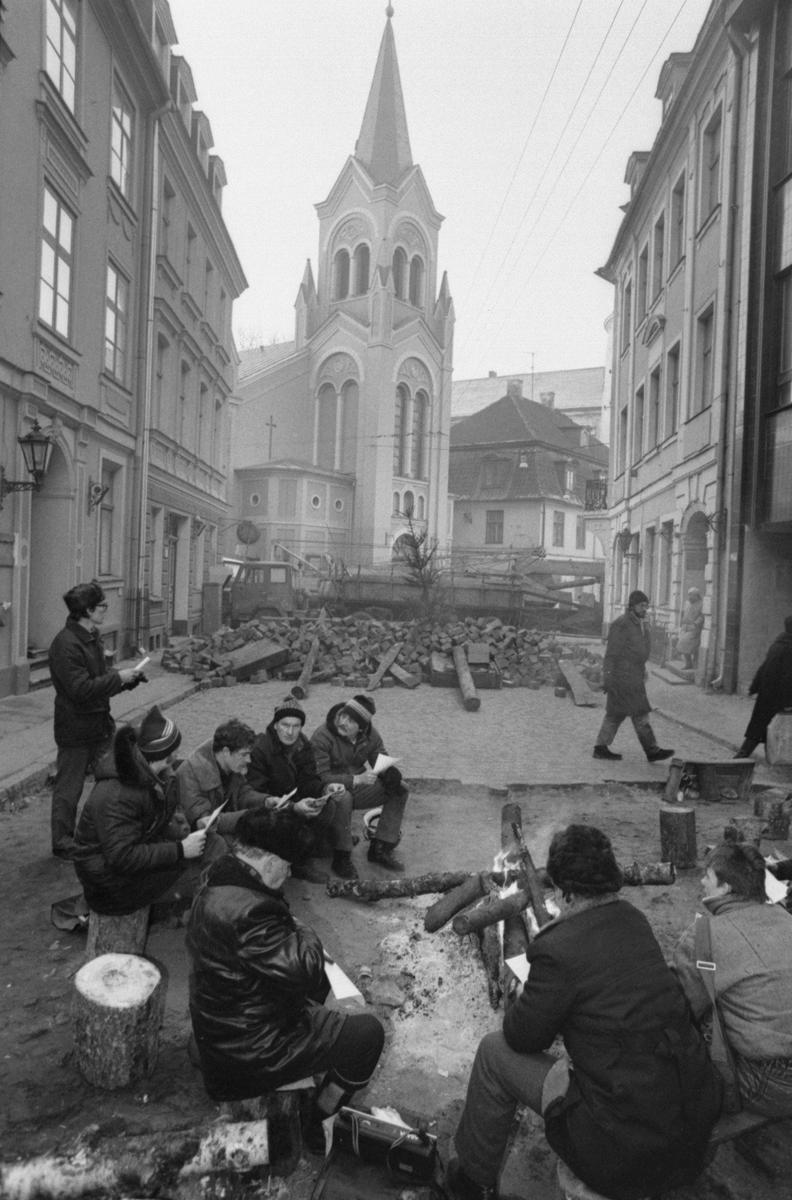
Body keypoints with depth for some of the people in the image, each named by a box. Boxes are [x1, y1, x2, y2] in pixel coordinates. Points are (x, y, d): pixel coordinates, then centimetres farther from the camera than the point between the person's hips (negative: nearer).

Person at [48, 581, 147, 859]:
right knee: (69, 789, 5)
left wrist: (129, 678, 2)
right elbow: (81, 689, -26)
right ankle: (63, 844, 20)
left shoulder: (92, 638, 11)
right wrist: (118, 677, -19)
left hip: (100, 723, 9)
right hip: (76, 728, -9)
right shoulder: (66, 644, -21)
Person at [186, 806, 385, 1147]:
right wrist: (307, 936, -13)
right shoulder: (245, 910, -35)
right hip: (250, 1052, -10)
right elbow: (303, 970, -33)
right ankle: (317, 1125, 17)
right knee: (367, 1033, -2)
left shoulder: (218, 883, -2)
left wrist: (298, 938, -1)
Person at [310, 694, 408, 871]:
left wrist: (391, 773, -24)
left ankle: (380, 849, -7)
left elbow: (383, 764, 3)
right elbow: (320, 777, -26)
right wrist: (356, 779, -35)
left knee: (400, 791, -8)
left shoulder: (370, 735, -3)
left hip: (357, 787, 6)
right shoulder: (322, 736, -21)